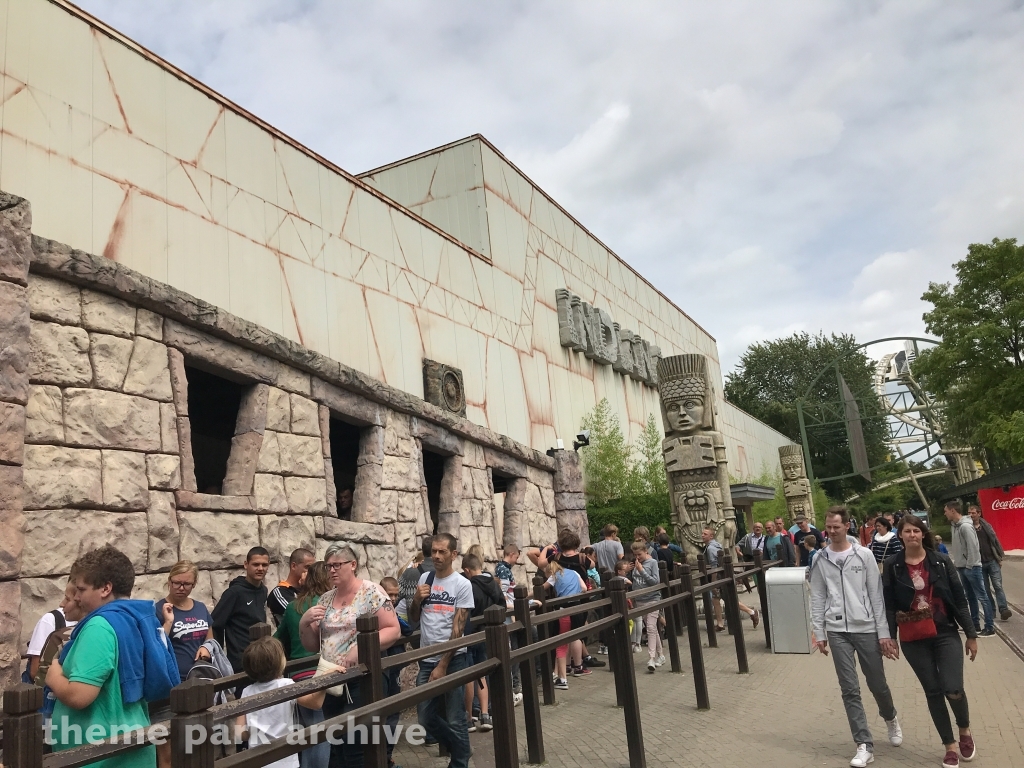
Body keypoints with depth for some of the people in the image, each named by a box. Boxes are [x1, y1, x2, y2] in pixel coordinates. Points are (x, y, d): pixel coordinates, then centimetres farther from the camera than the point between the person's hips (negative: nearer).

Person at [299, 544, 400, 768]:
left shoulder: (371, 592, -6)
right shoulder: (325, 599, 10)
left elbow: (393, 630, -11)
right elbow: (311, 645, 13)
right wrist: (304, 623, -7)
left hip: (362, 680, -6)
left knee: (355, 748, -7)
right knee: (336, 748, 13)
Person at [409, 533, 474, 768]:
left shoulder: (462, 584, -9)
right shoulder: (424, 579, 5)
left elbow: (458, 628, -11)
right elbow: (414, 618, 13)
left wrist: (442, 665, -13)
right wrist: (417, 600, -8)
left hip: (453, 660, -5)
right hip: (427, 659, 5)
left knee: (455, 720, 2)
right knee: (425, 716, 11)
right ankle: (460, 748, 34)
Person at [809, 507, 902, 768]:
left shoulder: (864, 555, -3)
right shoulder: (820, 559, 1)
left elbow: (876, 594, -3)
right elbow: (818, 598, 5)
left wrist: (883, 632, -5)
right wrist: (819, 632, 2)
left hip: (866, 628, -1)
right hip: (837, 631, 1)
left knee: (877, 684, 13)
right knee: (850, 690, 0)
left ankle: (890, 719, 44)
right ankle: (865, 745, 9)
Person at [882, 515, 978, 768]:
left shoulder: (940, 561, -3)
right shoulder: (893, 566, -3)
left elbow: (959, 598, 0)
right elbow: (889, 604, 0)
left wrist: (971, 634, 1)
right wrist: (890, 636, -2)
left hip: (945, 634, -1)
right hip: (913, 640, 1)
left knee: (953, 689, -9)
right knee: (933, 691, 9)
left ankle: (965, 729, 25)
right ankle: (950, 746, 26)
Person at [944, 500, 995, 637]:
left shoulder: (966, 526, -18)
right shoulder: (954, 525, 9)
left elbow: (973, 547, -20)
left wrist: (969, 565, -17)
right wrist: (957, 562, 11)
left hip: (972, 567, -9)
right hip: (962, 567, 9)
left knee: (982, 596, -4)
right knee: (971, 597, 14)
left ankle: (990, 627, -2)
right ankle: (975, 625, 21)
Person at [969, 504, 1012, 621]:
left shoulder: (987, 526, 2)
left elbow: (995, 541, 7)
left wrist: (1000, 557, 3)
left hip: (992, 561, 1)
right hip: (979, 564, -1)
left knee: (998, 586, -8)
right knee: (986, 589, 7)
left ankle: (1003, 610, -11)